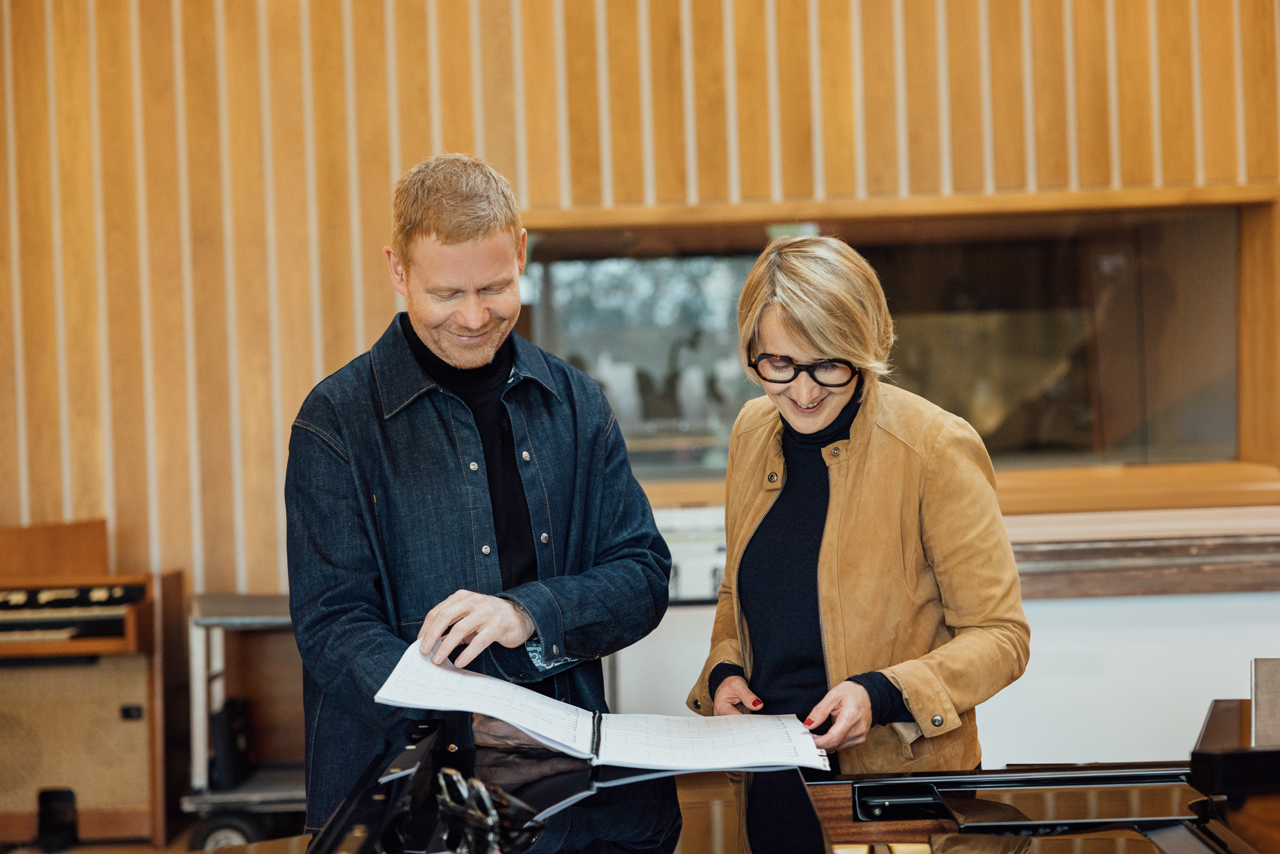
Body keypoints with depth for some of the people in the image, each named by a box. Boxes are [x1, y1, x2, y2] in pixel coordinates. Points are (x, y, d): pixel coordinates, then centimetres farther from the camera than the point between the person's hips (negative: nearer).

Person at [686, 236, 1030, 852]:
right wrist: (724, 670, -2)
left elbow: (1000, 636, -12)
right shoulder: (752, 431, 2)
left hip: (899, 778, -5)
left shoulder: (937, 448, -16)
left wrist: (884, 695, -25)